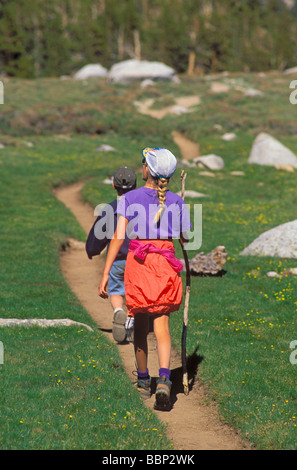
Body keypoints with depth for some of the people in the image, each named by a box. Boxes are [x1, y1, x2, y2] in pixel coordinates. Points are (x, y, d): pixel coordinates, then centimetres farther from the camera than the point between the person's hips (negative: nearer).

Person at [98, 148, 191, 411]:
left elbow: (118, 237, -8)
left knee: (141, 327, 15)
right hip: (166, 263, 1)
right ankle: (164, 378, -23)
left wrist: (106, 274, -8)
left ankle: (143, 381, 28)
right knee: (162, 325, -2)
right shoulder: (176, 202, 4)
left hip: (137, 262, -1)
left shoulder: (130, 199, -2)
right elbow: (186, 239, 8)